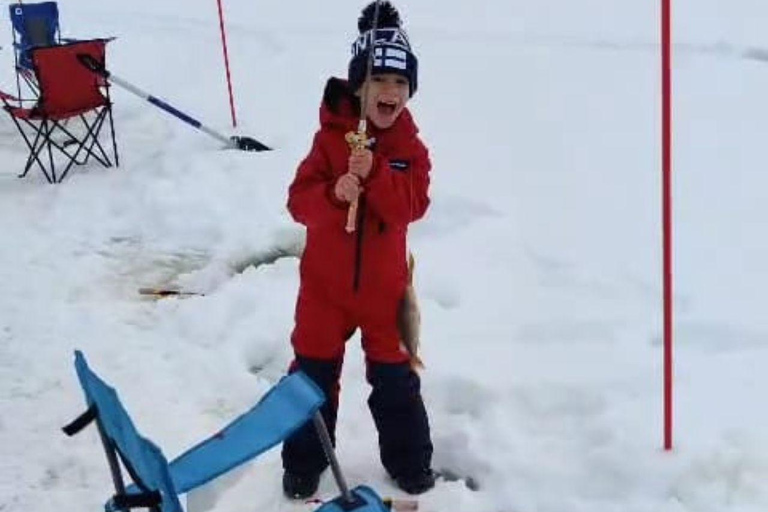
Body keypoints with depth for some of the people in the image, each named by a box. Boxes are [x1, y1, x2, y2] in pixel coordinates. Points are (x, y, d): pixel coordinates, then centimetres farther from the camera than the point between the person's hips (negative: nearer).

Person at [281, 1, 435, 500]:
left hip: (384, 281, 1)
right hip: (326, 279, 0)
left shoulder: (411, 147, -5)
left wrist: (375, 175, -32)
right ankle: (304, 463, 27)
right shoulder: (330, 137, -9)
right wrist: (334, 193, -34)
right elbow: (300, 200, -14)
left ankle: (410, 460, 31)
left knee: (395, 374, 12)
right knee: (314, 373, 10)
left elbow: (411, 205, -18)